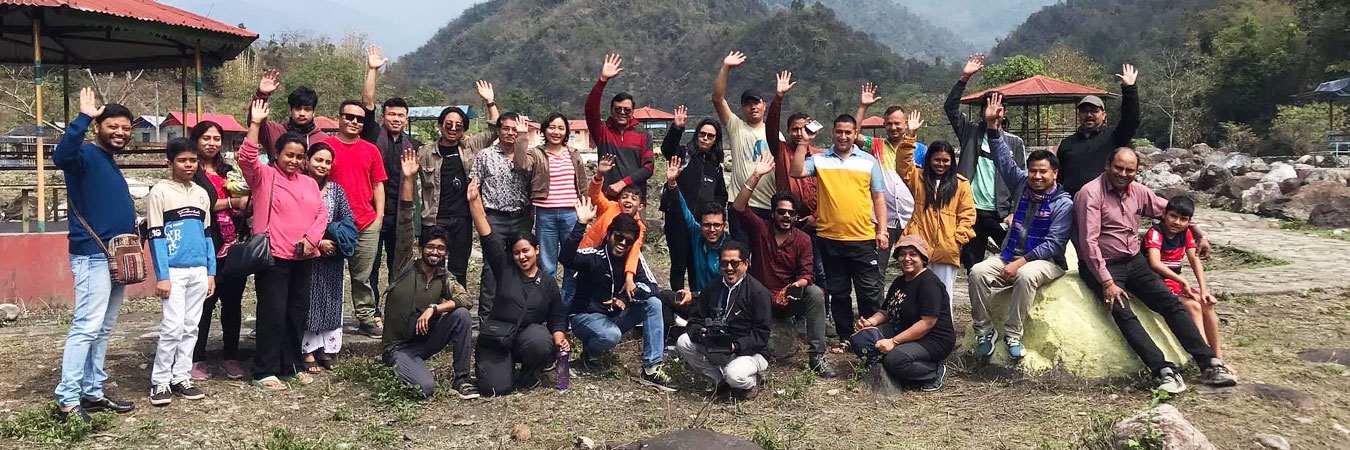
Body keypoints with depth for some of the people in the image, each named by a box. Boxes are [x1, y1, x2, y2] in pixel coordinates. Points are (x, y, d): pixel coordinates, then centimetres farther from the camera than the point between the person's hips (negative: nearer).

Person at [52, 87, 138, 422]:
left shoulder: (109, 163, 18)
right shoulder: (86, 154, -9)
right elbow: (61, 155, -34)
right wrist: (84, 118, -37)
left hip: (117, 256, 9)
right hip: (93, 256, -9)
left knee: (102, 330, 12)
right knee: (86, 327, -11)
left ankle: (92, 393, 19)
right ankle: (67, 401, -8)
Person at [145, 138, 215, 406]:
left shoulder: (201, 193, 13)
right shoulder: (160, 192, -3)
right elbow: (156, 237, -7)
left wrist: (211, 272, 10)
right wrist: (162, 276, -12)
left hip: (199, 271, 5)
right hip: (173, 271, -5)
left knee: (190, 328, 7)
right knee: (172, 327, -8)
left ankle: (181, 378, 14)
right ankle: (160, 381, 3)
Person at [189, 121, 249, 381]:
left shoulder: (228, 171, 19)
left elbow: (243, 202, 18)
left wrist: (243, 206, -3)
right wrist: (231, 202, -11)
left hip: (233, 245, 5)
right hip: (207, 247, -5)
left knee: (233, 303, 7)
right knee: (204, 303, -2)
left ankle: (230, 357, 16)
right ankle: (196, 359, 7)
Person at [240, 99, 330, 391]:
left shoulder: (309, 183, 16)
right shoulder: (264, 175, 0)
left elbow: (322, 213, 10)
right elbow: (247, 158, -18)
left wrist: (311, 237, -7)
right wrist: (255, 124, -25)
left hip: (303, 257, 6)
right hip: (273, 256, -6)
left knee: (298, 312, 12)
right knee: (273, 313, -5)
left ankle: (292, 365, 24)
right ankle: (264, 372, 4)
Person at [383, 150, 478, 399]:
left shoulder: (445, 278, 1)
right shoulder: (406, 264, -6)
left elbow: (467, 299, -18)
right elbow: (406, 223, -16)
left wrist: (434, 308, -30)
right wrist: (407, 180, -24)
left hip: (426, 339, 4)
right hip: (399, 345, -4)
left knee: (462, 314, -22)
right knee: (425, 387, -29)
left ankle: (461, 379, -11)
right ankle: (398, 367, 7)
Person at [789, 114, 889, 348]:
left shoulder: (868, 161, 7)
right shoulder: (819, 160, 6)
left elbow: (878, 197, 7)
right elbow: (796, 172, -12)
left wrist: (882, 230, 1)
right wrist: (803, 142, -11)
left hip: (863, 237, -1)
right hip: (830, 238, 1)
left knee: (870, 291, 2)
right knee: (838, 293, 12)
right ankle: (845, 337, 23)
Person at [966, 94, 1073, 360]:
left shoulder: (1063, 203, -8)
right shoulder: (1023, 185, 8)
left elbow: (1053, 244, -14)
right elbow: (1004, 160, 4)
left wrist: (1022, 261, -22)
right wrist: (993, 126, -6)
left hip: (1045, 261, -5)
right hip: (1010, 255, 5)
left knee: (1025, 275, -39)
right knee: (978, 272, -23)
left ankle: (1012, 334, -29)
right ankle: (983, 331, -16)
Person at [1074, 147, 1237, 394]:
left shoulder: (1138, 192, 7)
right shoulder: (1091, 193, -14)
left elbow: (1170, 211, 25)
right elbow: (1089, 242, -19)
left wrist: (1199, 235, 30)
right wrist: (1107, 282, -22)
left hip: (1134, 261, 6)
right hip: (1101, 266, -6)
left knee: (1171, 303, -10)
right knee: (1124, 315, -26)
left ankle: (1209, 364, -10)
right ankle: (1165, 371, -34)